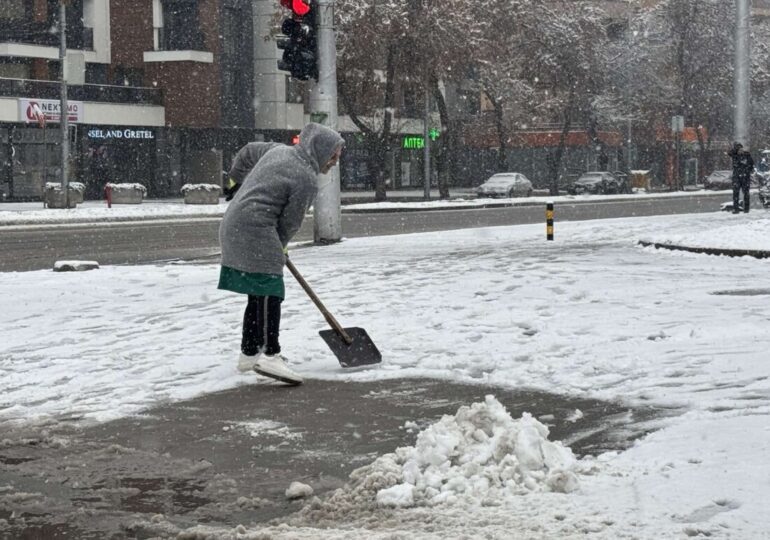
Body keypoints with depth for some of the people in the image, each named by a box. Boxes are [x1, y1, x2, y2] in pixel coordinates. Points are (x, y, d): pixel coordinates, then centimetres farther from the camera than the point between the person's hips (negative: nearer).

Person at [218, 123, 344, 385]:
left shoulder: (279, 150, 14)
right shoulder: (307, 180, -11)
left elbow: (247, 152, 31)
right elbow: (290, 222, -5)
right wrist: (277, 248, 11)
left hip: (233, 226, 10)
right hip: (255, 229, -10)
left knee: (258, 293, 16)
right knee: (269, 291, -15)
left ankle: (249, 352, 23)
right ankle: (270, 355, -25)